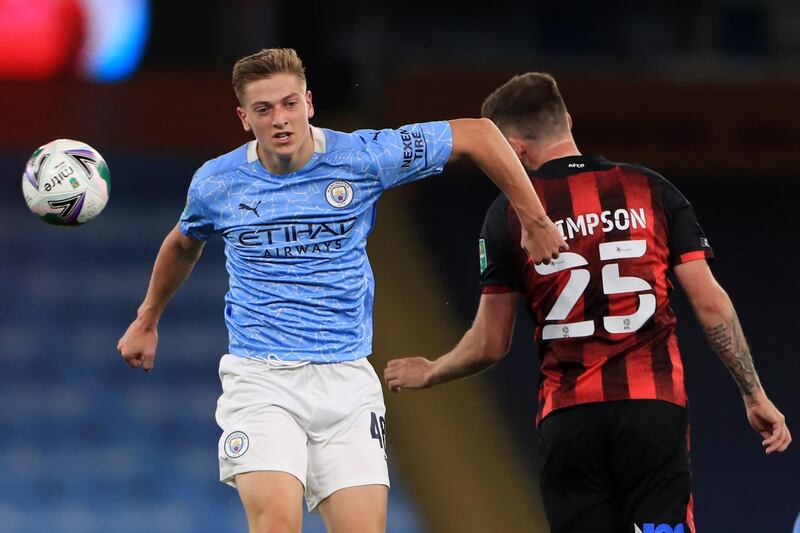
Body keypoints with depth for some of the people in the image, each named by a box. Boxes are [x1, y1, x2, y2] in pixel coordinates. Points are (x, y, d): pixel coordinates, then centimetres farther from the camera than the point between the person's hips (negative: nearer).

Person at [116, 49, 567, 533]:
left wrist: (534, 222, 4)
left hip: (347, 379, 1)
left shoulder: (362, 158, -4)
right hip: (260, 379, -1)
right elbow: (184, 243, 26)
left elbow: (477, 134, 4)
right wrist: (147, 321, 37)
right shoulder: (216, 184, 2)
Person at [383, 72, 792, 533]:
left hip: (568, 417, 0)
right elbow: (711, 304, 3)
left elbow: (490, 345, 7)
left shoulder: (509, 213, 3)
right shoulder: (652, 190, 6)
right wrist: (755, 395, 10)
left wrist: (428, 374, 26)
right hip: (654, 407, 0)